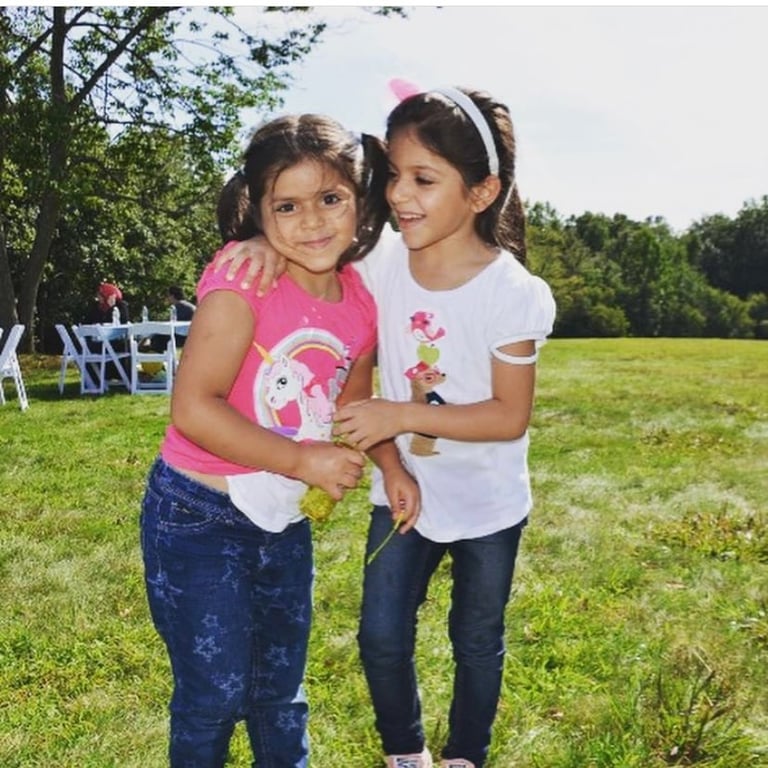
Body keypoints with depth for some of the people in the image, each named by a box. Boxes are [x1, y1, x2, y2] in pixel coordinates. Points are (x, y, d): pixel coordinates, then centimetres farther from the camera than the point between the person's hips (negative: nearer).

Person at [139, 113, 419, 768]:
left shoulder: (362, 303, -3)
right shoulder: (244, 282, -21)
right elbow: (193, 408, -26)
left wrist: (393, 466, 1)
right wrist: (303, 460, -24)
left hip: (284, 521, 6)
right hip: (198, 516, -5)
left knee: (281, 686, 22)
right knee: (216, 691, 5)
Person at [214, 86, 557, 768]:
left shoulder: (515, 294, -23)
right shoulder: (384, 261, -13)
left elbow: (511, 415, -20)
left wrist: (400, 416, -28)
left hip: (487, 505, -2)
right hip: (402, 491, 3)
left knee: (477, 641, 17)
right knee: (382, 638, 8)